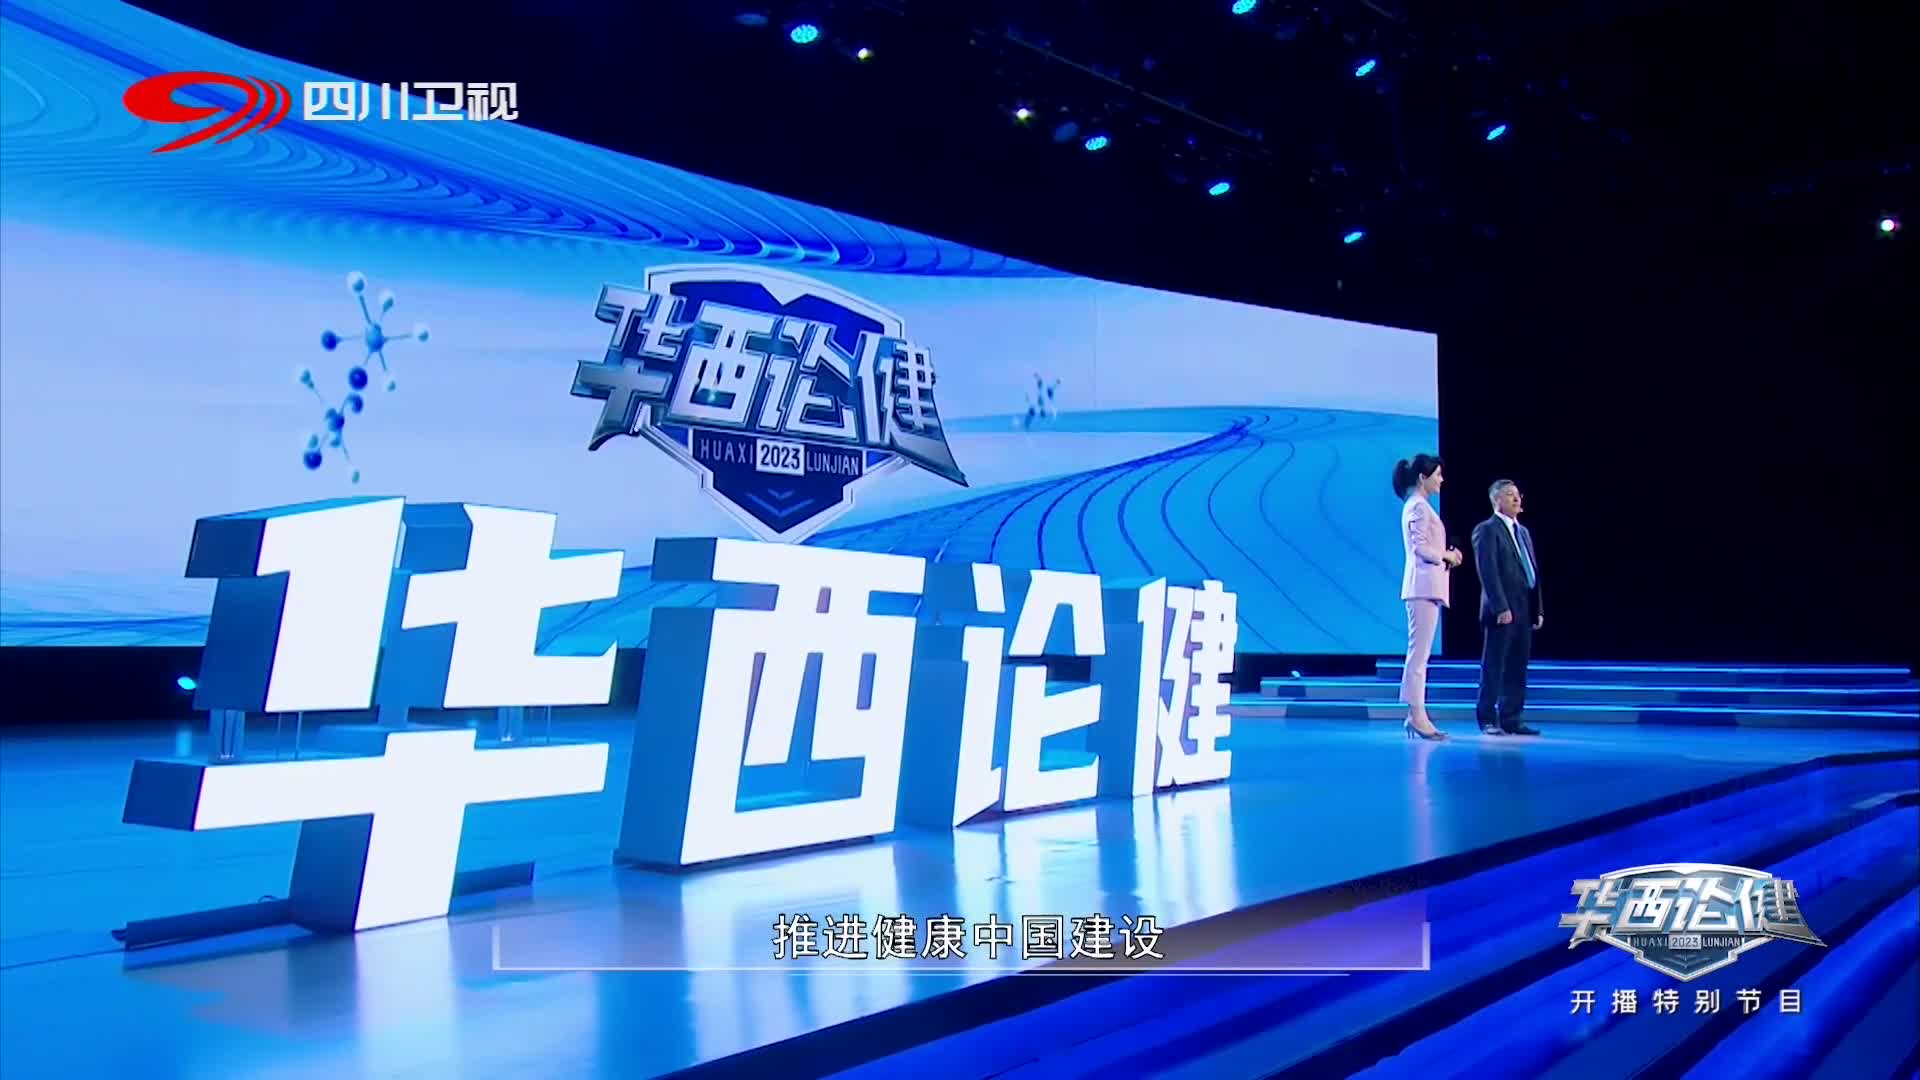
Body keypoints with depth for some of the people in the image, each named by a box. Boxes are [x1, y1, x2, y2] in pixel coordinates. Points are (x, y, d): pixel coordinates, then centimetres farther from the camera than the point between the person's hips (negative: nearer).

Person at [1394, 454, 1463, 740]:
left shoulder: (1417, 506, 20)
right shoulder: (1419, 506, -10)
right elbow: (1420, 548, -18)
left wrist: (1446, 556, 7)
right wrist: (1447, 555, -5)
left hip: (1427, 586, 10)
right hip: (1424, 584, -10)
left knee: (1420, 652, 8)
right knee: (1419, 651, -11)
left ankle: (1416, 714, 9)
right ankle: (1416, 715, -12)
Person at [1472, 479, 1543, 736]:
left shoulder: (1523, 531, 20)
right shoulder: (1487, 530, -6)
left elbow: (1533, 572, 18)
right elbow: (1488, 572, -14)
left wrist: (1538, 609, 11)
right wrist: (1501, 608, -20)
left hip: (1524, 611, 8)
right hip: (1502, 611, -7)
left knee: (1517, 669, 7)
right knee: (1494, 667, -3)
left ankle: (1511, 720, 11)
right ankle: (1488, 720, 2)